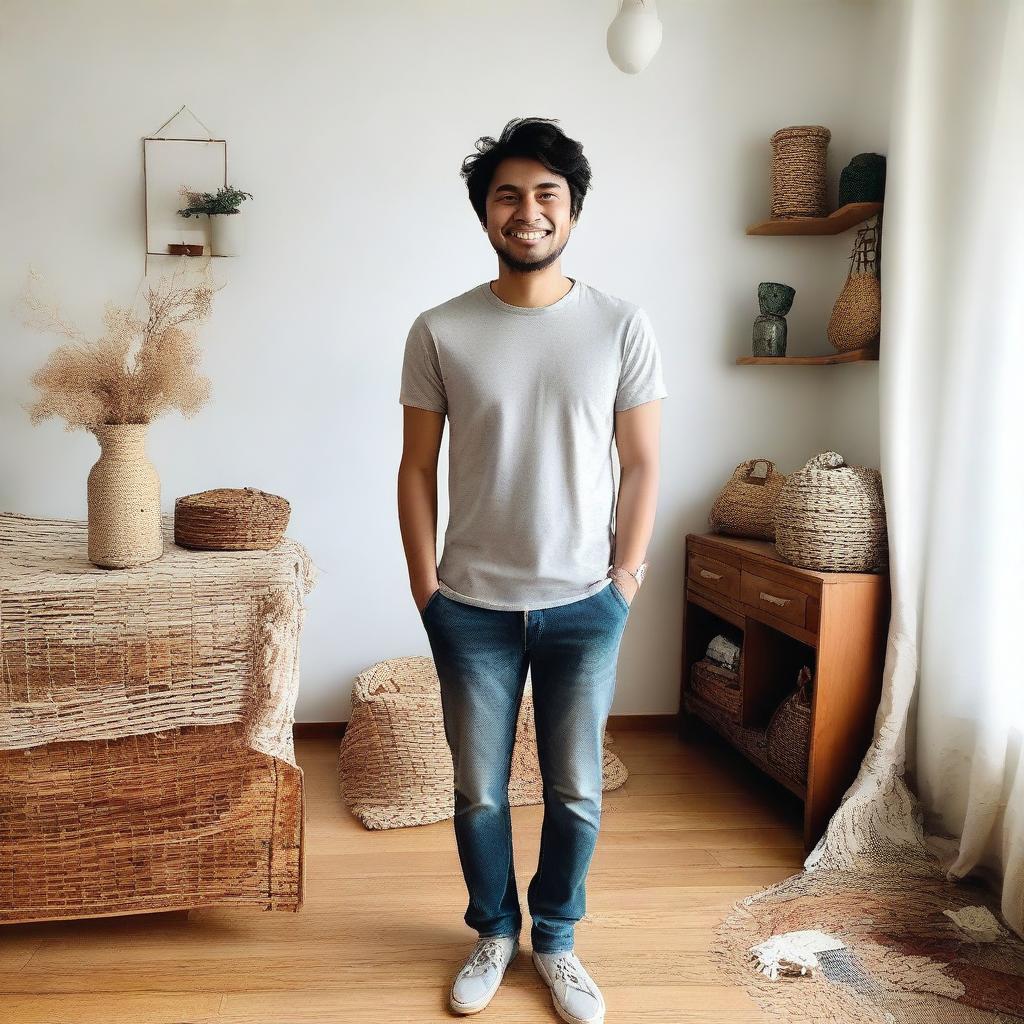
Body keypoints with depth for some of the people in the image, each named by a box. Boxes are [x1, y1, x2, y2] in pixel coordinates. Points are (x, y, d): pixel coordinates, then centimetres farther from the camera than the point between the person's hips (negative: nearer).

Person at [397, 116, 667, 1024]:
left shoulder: (622, 326, -3)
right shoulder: (440, 331, -4)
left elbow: (642, 464, 1)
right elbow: (417, 467, 1)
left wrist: (625, 578, -2)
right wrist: (426, 587, -1)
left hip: (584, 604, 0)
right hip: (473, 607, 0)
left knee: (576, 790, 13)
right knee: (479, 791, 14)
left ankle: (555, 938, 38)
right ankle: (493, 933, 39)